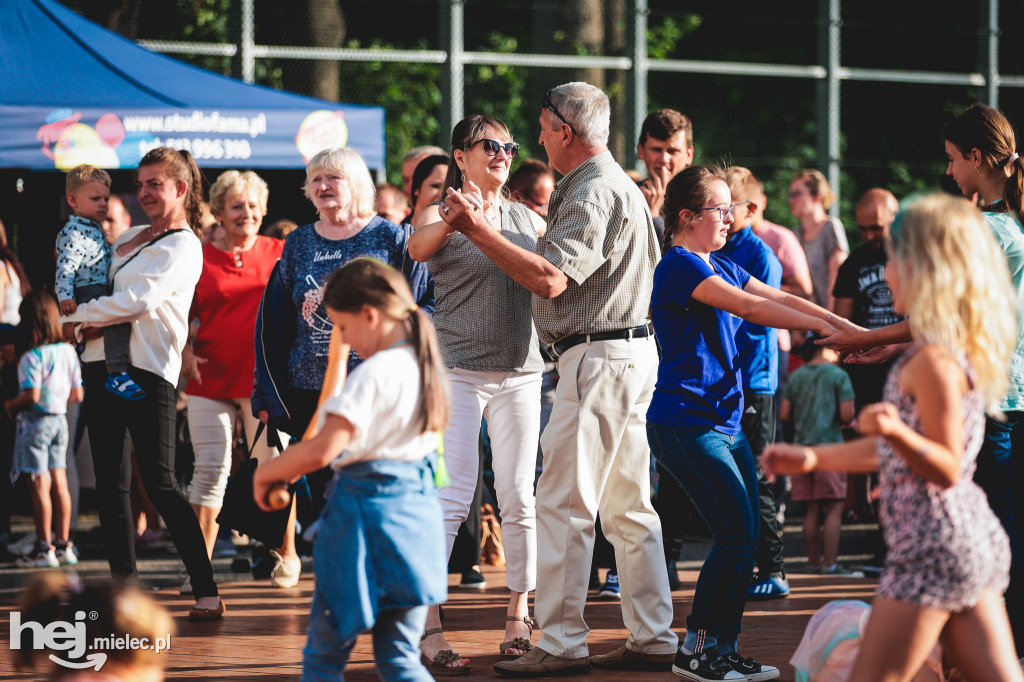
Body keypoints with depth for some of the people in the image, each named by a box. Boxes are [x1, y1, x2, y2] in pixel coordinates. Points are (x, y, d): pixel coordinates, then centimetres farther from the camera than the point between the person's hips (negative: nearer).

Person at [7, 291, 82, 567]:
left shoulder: (32, 357, -16)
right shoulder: (68, 351, 5)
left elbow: (32, 395, -23)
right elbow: (77, 395, 7)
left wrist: (10, 405, -5)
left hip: (35, 421, -7)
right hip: (59, 420, 7)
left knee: (40, 485, -4)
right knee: (59, 482, 10)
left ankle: (44, 548, -2)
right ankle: (64, 544, 12)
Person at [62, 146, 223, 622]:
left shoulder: (183, 246, -6)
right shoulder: (132, 237, 19)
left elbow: (139, 300, -18)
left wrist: (80, 316, -7)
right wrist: (86, 324, 5)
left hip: (149, 370, -8)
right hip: (103, 363, 8)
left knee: (159, 483, -12)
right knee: (111, 484, 6)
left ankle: (206, 591, -9)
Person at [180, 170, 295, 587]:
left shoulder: (279, 253, 6)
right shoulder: (199, 257, 5)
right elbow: (183, 316, 10)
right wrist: (185, 353, -6)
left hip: (264, 377, 0)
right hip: (211, 379, 0)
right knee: (210, 468, -3)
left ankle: (287, 554, 21)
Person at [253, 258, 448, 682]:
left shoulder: (373, 375, -18)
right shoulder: (425, 366, 8)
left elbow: (321, 451, -23)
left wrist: (266, 472, -6)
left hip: (366, 508, -7)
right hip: (419, 509, 8)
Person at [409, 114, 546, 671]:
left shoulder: (527, 219, 13)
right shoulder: (443, 214, -1)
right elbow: (418, 248, -23)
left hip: (521, 370, 5)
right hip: (458, 370, -4)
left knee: (518, 498, 5)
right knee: (450, 498, -10)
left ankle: (518, 615, 14)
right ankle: (426, 624, -9)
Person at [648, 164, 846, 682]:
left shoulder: (721, 267, 16)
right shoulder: (680, 266, -12)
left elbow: (782, 299, 9)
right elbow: (750, 308, -19)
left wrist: (847, 327, -3)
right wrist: (827, 329, -18)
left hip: (724, 421, 9)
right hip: (686, 421, -9)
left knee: (744, 535, 5)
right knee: (737, 531, -13)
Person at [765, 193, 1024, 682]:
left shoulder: (933, 360, -17)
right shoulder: (960, 348, 13)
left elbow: (948, 469, -17)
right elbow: (897, 451, 21)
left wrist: (897, 432, -33)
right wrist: (813, 459, 23)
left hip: (933, 548, -9)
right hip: (978, 541, 9)